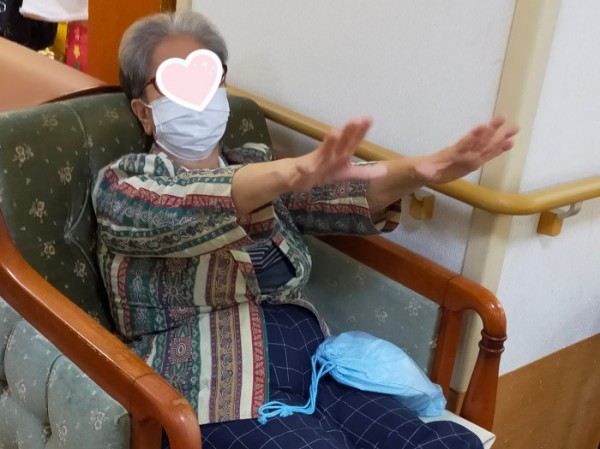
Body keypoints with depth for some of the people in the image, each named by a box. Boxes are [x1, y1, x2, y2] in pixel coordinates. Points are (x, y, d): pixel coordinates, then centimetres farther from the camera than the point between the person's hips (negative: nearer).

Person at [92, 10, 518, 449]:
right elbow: (185, 208, -23)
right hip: (221, 390, -4)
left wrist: (422, 169, -25)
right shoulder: (123, 184, 1)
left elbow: (345, 194, -4)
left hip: (313, 366, 5)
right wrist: (294, 173, -42)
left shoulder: (257, 168, 15)